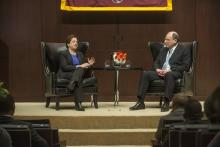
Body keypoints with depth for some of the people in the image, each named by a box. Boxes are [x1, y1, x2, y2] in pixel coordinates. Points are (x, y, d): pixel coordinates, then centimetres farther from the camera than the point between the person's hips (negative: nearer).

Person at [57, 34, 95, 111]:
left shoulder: (80, 54, 26)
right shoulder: (63, 54, 5)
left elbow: (83, 67, 20)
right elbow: (64, 67, -12)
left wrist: (88, 64, -5)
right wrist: (78, 66, -20)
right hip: (65, 74, -5)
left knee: (80, 70, -33)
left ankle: (72, 83, -55)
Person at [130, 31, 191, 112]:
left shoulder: (184, 51, 4)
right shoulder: (163, 49, 23)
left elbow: (185, 66, -6)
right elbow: (156, 62, 22)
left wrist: (170, 70, -16)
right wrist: (157, 69, -2)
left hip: (175, 73, -5)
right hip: (160, 72, 6)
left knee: (169, 74, -41)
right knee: (145, 74, -21)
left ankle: (166, 103, -44)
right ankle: (140, 102, -25)